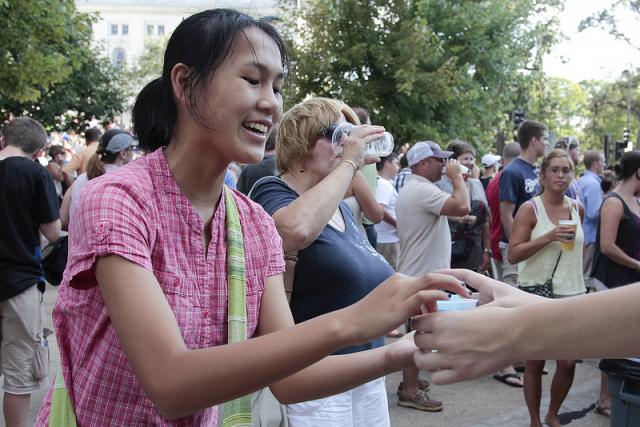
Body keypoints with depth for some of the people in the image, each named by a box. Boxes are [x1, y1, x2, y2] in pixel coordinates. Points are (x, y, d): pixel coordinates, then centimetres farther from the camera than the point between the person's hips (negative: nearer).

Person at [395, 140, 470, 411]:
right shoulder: (423, 190, -20)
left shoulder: (411, 189, 16)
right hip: (423, 275, -11)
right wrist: (457, 177, -17)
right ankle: (409, 391, 3)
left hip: (417, 273, 11)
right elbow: (462, 207, -29)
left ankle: (410, 381, 26)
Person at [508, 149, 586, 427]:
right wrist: (548, 237, -24)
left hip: (571, 293, 4)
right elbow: (513, 255, -16)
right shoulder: (530, 209, -10)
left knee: (568, 363, 5)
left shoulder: (577, 209, 6)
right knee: (535, 363, 5)